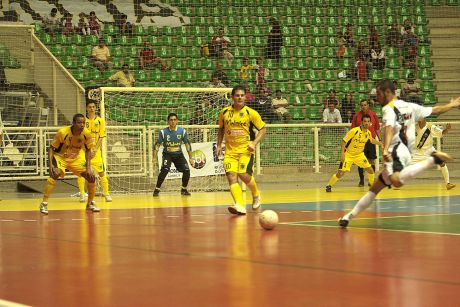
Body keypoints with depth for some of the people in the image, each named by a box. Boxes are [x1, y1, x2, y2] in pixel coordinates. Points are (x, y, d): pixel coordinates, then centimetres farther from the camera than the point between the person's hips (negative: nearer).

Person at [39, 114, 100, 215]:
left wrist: (88, 167, -10)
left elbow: (88, 150, -1)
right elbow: (51, 148, -18)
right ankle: (44, 204, -23)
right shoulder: (63, 132, -28)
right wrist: (50, 165, -30)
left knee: (91, 177, -4)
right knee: (55, 174, -32)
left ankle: (90, 204, 19)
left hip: (76, 159, 4)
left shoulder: (87, 134, -17)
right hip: (60, 157, -4)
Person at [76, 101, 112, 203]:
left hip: (96, 150, 0)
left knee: (101, 172, -4)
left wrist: (95, 150, -11)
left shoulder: (100, 121, 1)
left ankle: (106, 193, 4)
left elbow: (101, 137, -1)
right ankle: (82, 194, 3)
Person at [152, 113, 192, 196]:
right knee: (165, 170, -27)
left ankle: (184, 189, 12)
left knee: (186, 170, -12)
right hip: (167, 154, -2)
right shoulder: (163, 132, -11)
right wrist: (154, 158, -13)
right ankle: (157, 189, -14)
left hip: (178, 154, 2)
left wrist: (190, 157, -2)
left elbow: (187, 144, 0)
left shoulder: (182, 131, -7)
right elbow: (157, 145, -6)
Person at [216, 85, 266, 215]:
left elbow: (262, 129, 3)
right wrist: (219, 145, 12)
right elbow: (221, 129, 20)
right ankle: (240, 206, -22)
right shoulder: (224, 112, 4)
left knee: (243, 174, -17)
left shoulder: (251, 113, -4)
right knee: (231, 176, -15)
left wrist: (254, 143, -11)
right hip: (230, 150, 3)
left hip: (246, 149, -3)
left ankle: (256, 194, 14)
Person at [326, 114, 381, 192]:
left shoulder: (368, 133, -4)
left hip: (359, 154, 5)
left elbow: (372, 140, 21)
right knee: (340, 173, -12)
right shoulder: (354, 131, -23)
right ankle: (329, 185, 8)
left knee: (370, 170, -6)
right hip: (348, 154, -5)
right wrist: (343, 153, -25)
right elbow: (344, 141, -19)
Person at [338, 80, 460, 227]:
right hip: (405, 152, 10)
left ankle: (432, 160, -34)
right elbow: (435, 110, 26)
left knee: (397, 181, -41)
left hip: (396, 151, -10)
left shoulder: (388, 108, -5)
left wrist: (386, 149, -40)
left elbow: (389, 128, -24)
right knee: (374, 188, 18)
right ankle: (350, 215, 21)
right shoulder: (410, 107, 17)